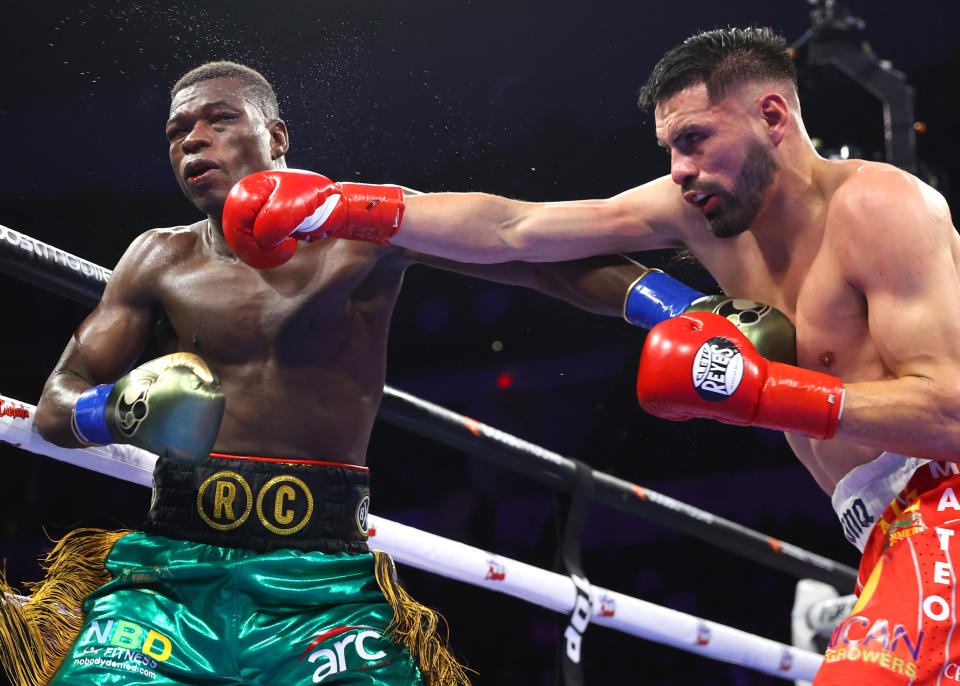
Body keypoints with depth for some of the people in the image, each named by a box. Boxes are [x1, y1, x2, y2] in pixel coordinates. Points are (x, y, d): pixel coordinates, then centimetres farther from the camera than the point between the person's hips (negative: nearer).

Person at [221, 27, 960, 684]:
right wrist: (340, 208, 4)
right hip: (892, 531, 8)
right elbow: (512, 229, 9)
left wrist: (764, 392, -23)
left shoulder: (875, 204, -12)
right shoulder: (698, 207, 10)